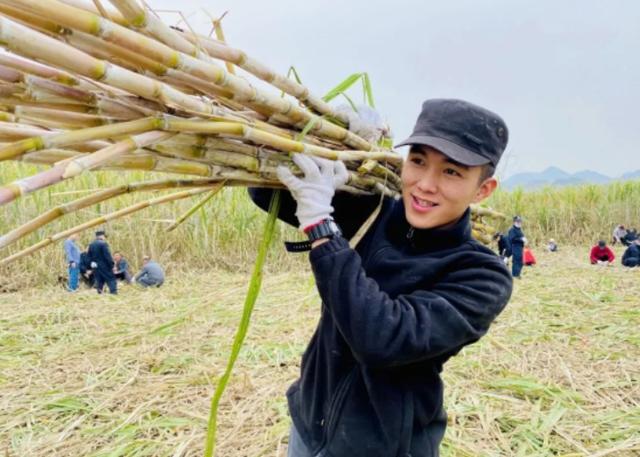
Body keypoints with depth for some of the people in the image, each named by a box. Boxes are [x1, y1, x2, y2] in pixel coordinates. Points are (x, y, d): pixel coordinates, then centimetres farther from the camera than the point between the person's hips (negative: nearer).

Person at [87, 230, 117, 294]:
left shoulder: (91, 244, 10)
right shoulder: (103, 243, -13)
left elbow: (89, 256, 13)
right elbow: (107, 255, -17)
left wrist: (91, 264, 17)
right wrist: (111, 264, -13)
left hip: (95, 266, 7)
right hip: (104, 266, -7)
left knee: (99, 280, 14)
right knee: (111, 279, -2)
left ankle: (99, 292, 11)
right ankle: (113, 292, -11)